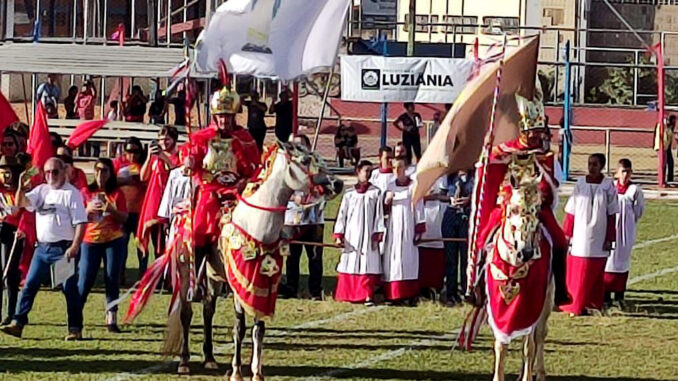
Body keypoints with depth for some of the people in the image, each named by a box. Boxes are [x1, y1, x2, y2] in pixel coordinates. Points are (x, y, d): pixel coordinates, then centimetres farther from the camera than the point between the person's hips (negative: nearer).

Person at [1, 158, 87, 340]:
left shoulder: (72, 193, -5)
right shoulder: (41, 190, 14)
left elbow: (80, 222, -10)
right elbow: (21, 202, 4)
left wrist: (75, 247, -19)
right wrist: (21, 186, -15)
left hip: (63, 249, -6)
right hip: (42, 248, 6)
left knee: (69, 287, -4)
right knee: (29, 285, 3)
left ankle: (75, 328, 0)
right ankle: (18, 323, 4)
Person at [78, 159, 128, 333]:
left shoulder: (117, 194, 6)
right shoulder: (86, 192, 6)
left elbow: (124, 217, 0)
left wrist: (111, 210, -18)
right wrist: (89, 209, -16)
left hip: (113, 241, 1)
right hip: (90, 240, -1)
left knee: (113, 279, -3)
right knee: (85, 279, -5)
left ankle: (111, 318, -1)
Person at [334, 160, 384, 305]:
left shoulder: (376, 193, 6)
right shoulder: (349, 194, 10)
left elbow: (379, 215, 3)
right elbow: (342, 215, 10)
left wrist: (377, 234, -6)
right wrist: (339, 236, 3)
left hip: (368, 236, -2)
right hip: (351, 235, 2)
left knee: (368, 265, -8)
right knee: (350, 265, 1)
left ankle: (368, 296, -9)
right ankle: (349, 295, 8)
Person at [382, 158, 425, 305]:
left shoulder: (413, 186, 0)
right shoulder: (390, 186, 12)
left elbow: (419, 208, -1)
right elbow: (385, 210, 15)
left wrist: (419, 229, -7)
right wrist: (386, 201, -7)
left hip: (408, 226, -4)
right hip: (393, 225, 4)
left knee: (409, 258, -8)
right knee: (393, 258, -1)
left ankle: (411, 295, -8)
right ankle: (394, 294, 0)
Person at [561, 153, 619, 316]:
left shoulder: (608, 186, -1)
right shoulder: (581, 183, 2)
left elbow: (611, 214, 1)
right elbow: (571, 212, 6)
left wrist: (609, 239, -2)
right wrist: (567, 234, 4)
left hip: (598, 238, -1)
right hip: (580, 235, 1)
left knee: (596, 274, 3)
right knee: (576, 272, 0)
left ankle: (593, 304, 10)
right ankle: (575, 304, 7)